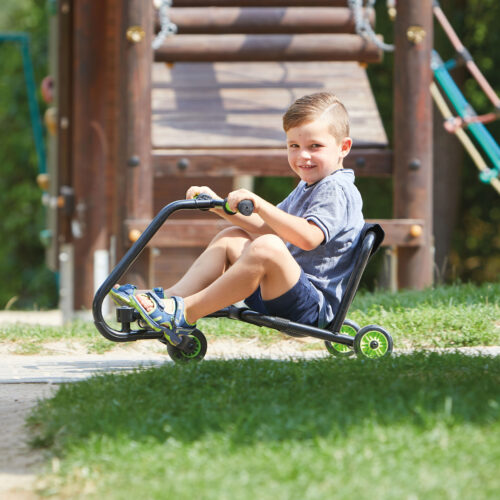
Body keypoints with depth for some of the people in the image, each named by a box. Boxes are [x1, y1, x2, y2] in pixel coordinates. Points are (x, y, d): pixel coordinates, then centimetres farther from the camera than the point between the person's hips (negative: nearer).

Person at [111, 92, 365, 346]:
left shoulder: (336, 190, -11)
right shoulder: (306, 188, 22)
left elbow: (308, 237, -27)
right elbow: (267, 228, 25)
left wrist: (260, 205, -32)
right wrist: (220, 206, 15)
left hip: (314, 307, -11)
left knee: (266, 248, -35)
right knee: (230, 238, 15)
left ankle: (185, 313, -30)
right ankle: (170, 297, -2)